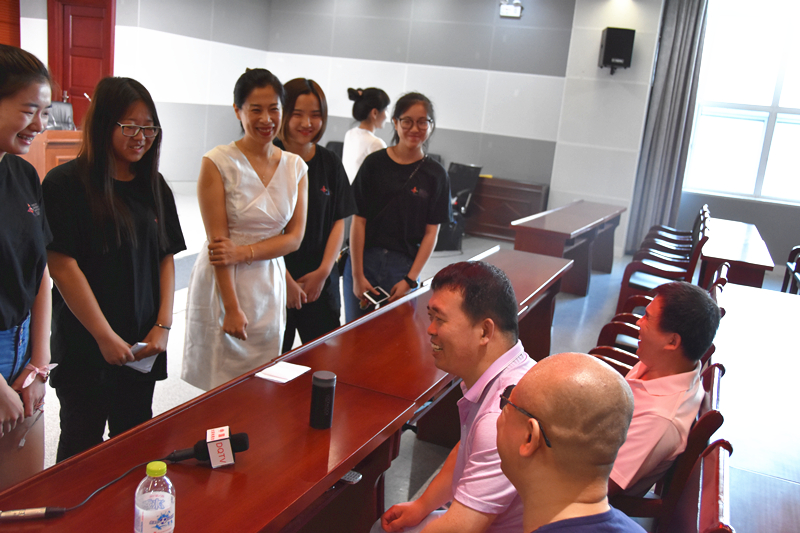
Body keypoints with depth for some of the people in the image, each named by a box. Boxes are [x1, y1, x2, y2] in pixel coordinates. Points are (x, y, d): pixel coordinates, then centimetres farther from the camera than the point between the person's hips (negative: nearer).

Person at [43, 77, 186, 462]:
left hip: (144, 344, 5)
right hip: (85, 344, -5)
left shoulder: (155, 187, 8)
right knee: (83, 444, 9)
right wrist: (106, 337, -14)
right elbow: (63, 266, -14)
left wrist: (163, 325, -2)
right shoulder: (66, 184, -9)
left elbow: (166, 258, 8)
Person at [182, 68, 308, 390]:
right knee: (217, 386, 3)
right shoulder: (217, 162, -9)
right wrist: (232, 307, -15)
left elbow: (294, 237, 1)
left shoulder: (295, 167, 5)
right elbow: (218, 240, -12)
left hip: (270, 287, 4)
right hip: (221, 283, -4)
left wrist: (244, 252, -14)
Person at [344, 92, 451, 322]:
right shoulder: (375, 163, 0)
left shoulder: (436, 174, 2)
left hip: (404, 267, 0)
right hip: (364, 260, 0)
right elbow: (358, 220, -2)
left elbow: (431, 232, 1)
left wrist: (410, 280, -6)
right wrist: (357, 275, -6)